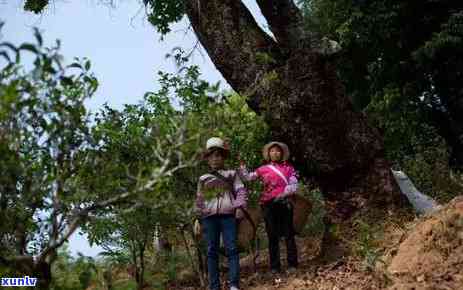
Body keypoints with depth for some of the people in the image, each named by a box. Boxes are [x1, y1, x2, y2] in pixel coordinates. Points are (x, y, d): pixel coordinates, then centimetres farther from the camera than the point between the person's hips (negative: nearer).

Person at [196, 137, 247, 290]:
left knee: (231, 249, -10)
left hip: (228, 215, -2)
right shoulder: (203, 179, 20)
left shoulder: (231, 174, 16)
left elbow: (241, 191, 8)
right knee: (212, 251, -1)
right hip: (209, 217, 2)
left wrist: (239, 205, -10)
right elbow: (199, 200, 20)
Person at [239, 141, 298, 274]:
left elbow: (293, 186, 1)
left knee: (289, 234, 1)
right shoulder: (263, 169, 12)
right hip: (269, 205, 1)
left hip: (284, 203, -1)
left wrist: (283, 194, -14)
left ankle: (292, 264, 7)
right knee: (273, 236, 5)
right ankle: (275, 266, 10)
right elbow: (248, 177, 11)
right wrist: (241, 165, -1)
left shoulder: (288, 168, 9)